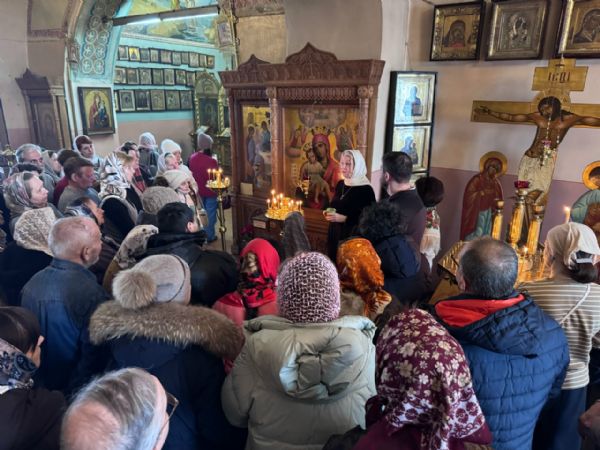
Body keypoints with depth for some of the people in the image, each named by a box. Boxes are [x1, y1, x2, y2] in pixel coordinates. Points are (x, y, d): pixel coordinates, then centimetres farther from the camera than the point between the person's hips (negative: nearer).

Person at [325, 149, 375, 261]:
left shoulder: (366, 190, -14)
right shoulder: (340, 184, 8)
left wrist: (345, 219, -22)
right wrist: (329, 213, 1)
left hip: (354, 238, -7)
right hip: (335, 235, 7)